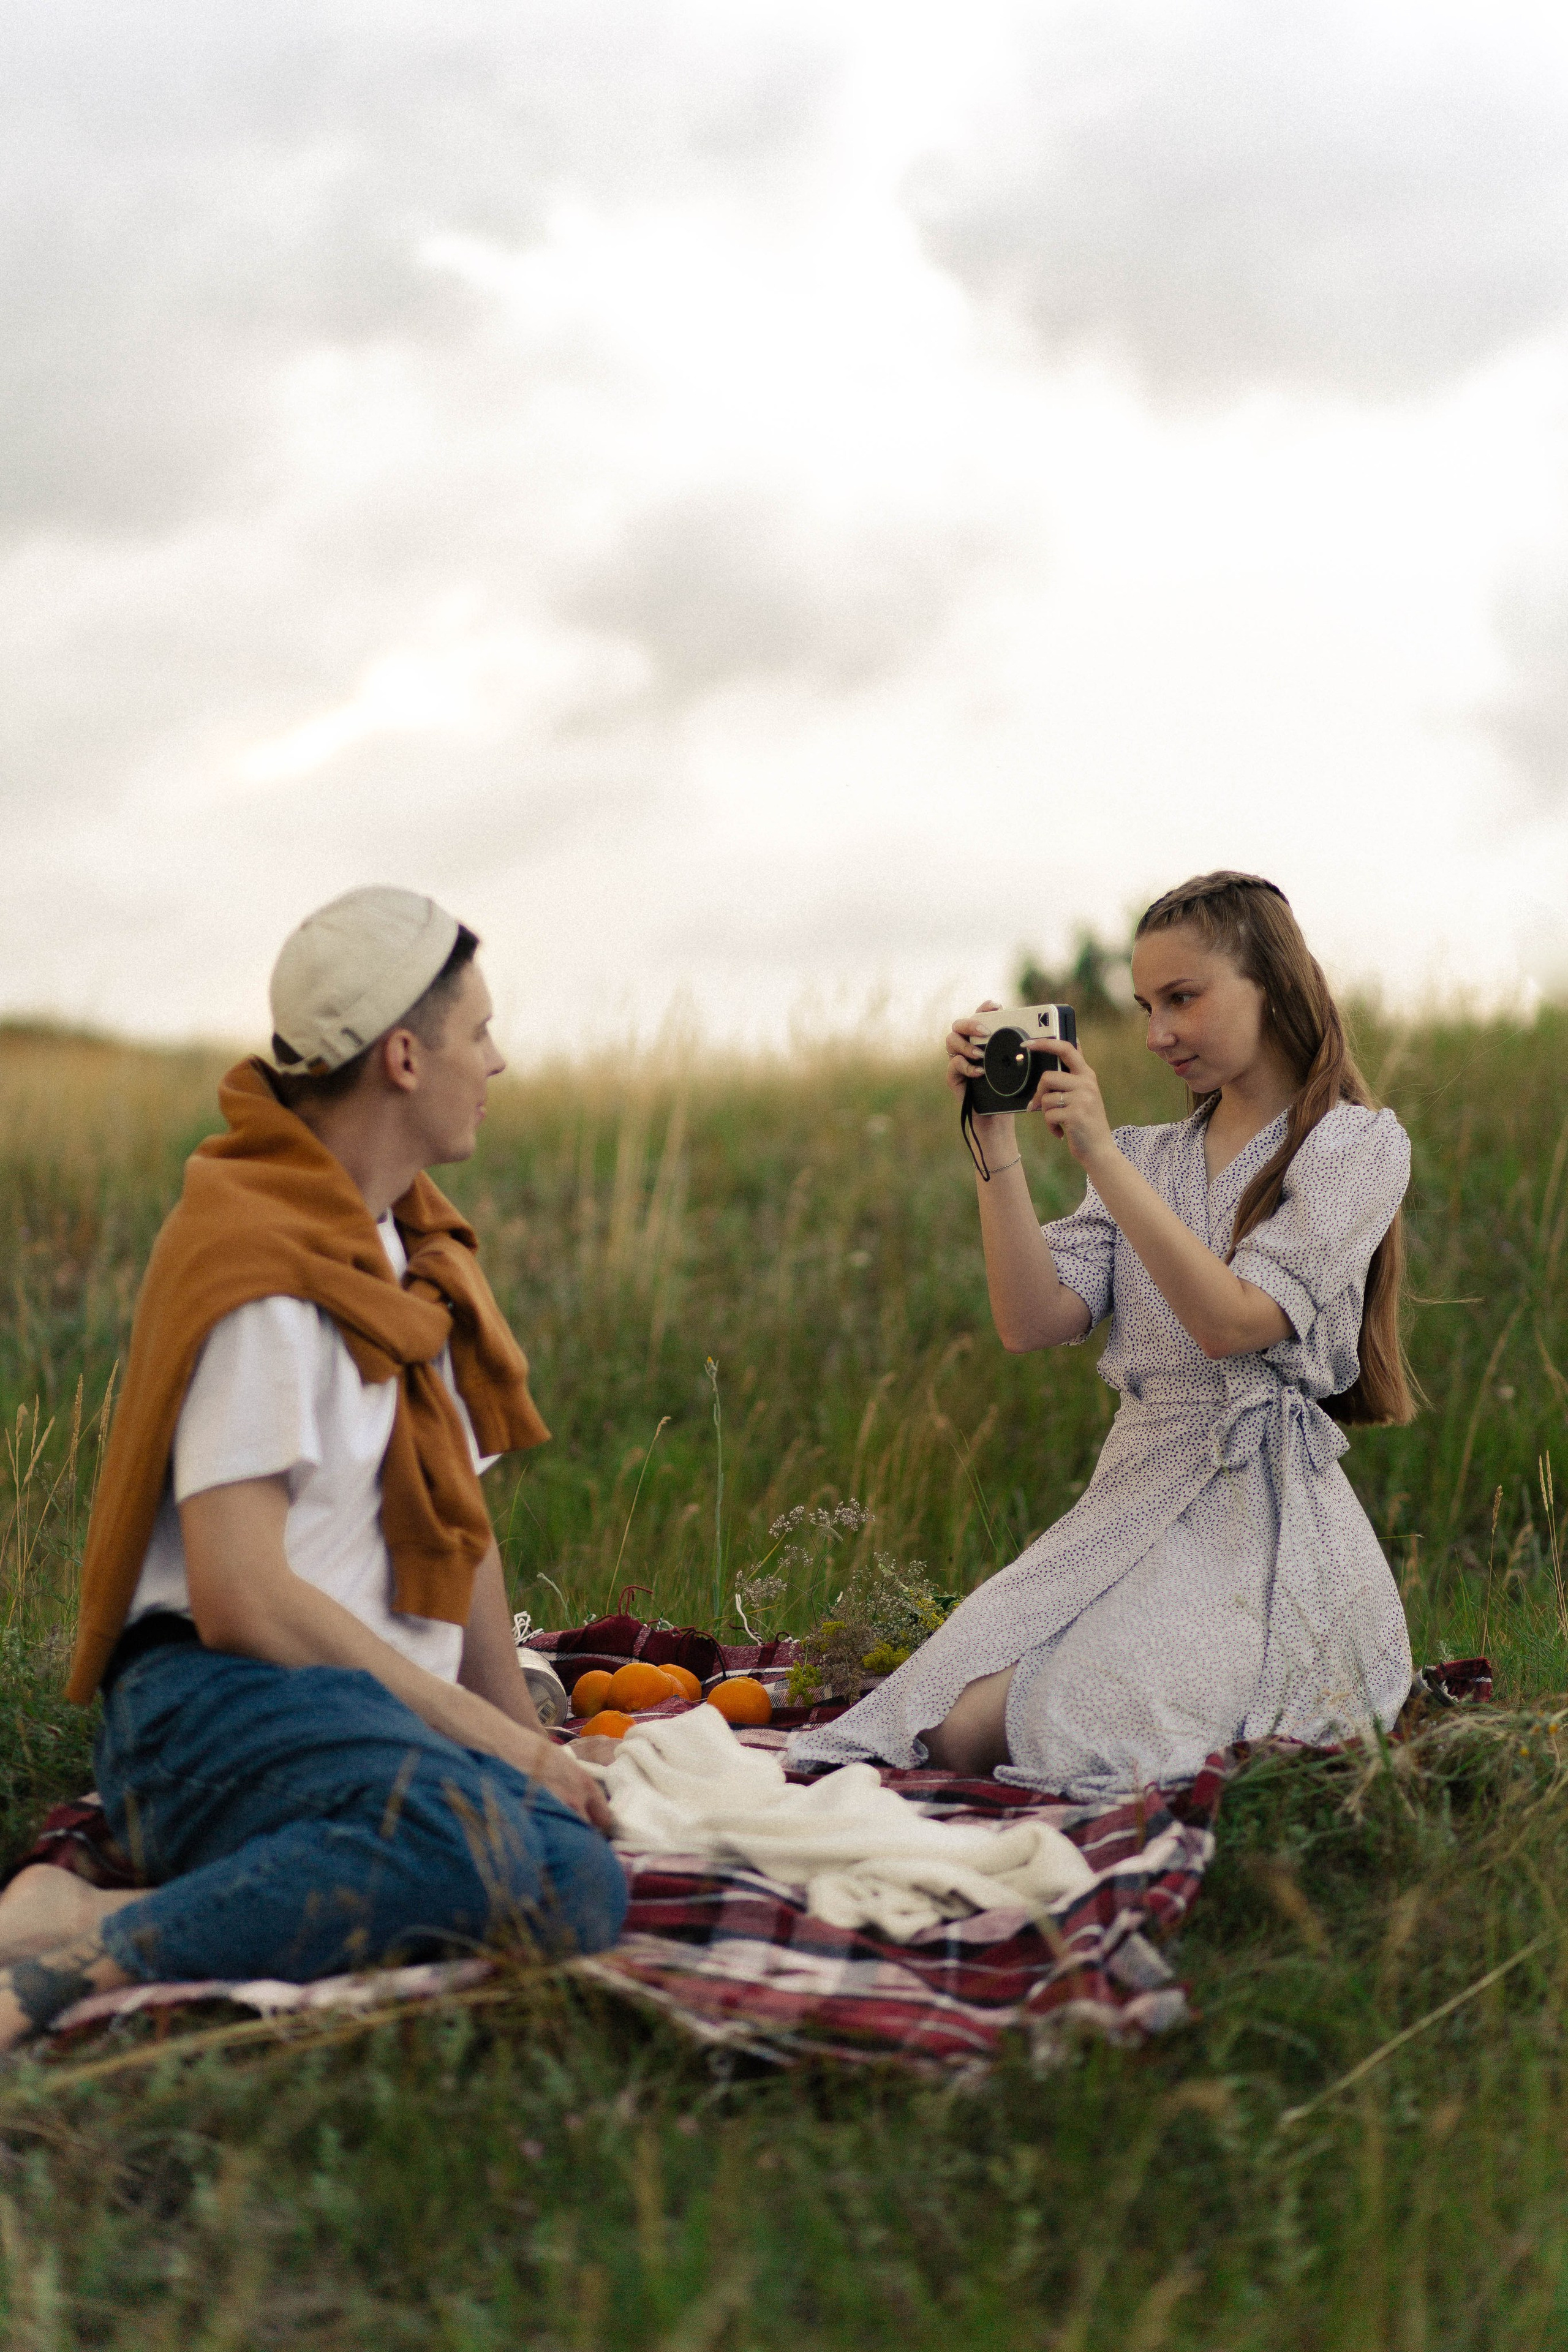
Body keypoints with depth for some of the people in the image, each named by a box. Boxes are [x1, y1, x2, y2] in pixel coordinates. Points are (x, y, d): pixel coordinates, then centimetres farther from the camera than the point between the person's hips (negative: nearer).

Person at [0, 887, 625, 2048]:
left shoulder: (413, 1246, 20)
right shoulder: (270, 1278, -11)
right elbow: (239, 1597, -17)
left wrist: (527, 1737, 17)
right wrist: (491, 1738, -11)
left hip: (374, 1720, 9)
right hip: (225, 1707, -9)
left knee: (582, 1892, -22)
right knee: (476, 1845, -38)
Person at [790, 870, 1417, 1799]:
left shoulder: (1358, 1143, 0)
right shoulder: (1147, 1157, 17)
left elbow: (1230, 1320, -14)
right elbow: (1032, 1322, 3)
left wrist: (1100, 1151, -16)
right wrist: (995, 1135, -2)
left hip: (1265, 1520, -5)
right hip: (1133, 1498, 5)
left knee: (1049, 1723, -25)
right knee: (954, 1725, -19)